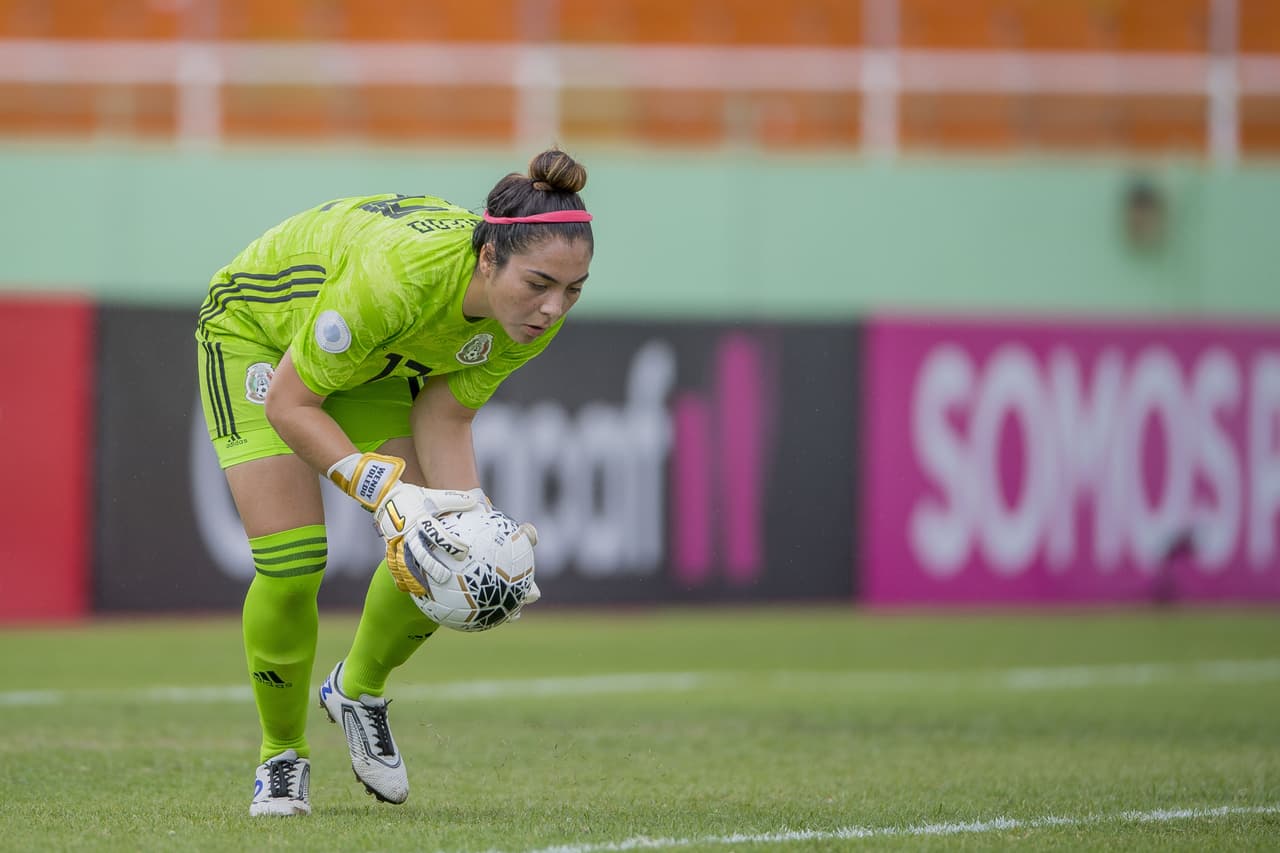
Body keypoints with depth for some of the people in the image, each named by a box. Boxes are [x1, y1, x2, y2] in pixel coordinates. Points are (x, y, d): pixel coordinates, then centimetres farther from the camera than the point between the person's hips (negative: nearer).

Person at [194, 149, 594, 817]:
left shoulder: (536, 314, -25)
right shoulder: (395, 275, -44)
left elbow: (445, 417, -12)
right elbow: (289, 403, -31)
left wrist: (468, 512, -28)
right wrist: (386, 491, -39)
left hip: (379, 363, 5)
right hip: (257, 329, -5)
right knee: (290, 565, -16)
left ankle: (358, 690, 23)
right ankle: (282, 755, 9)